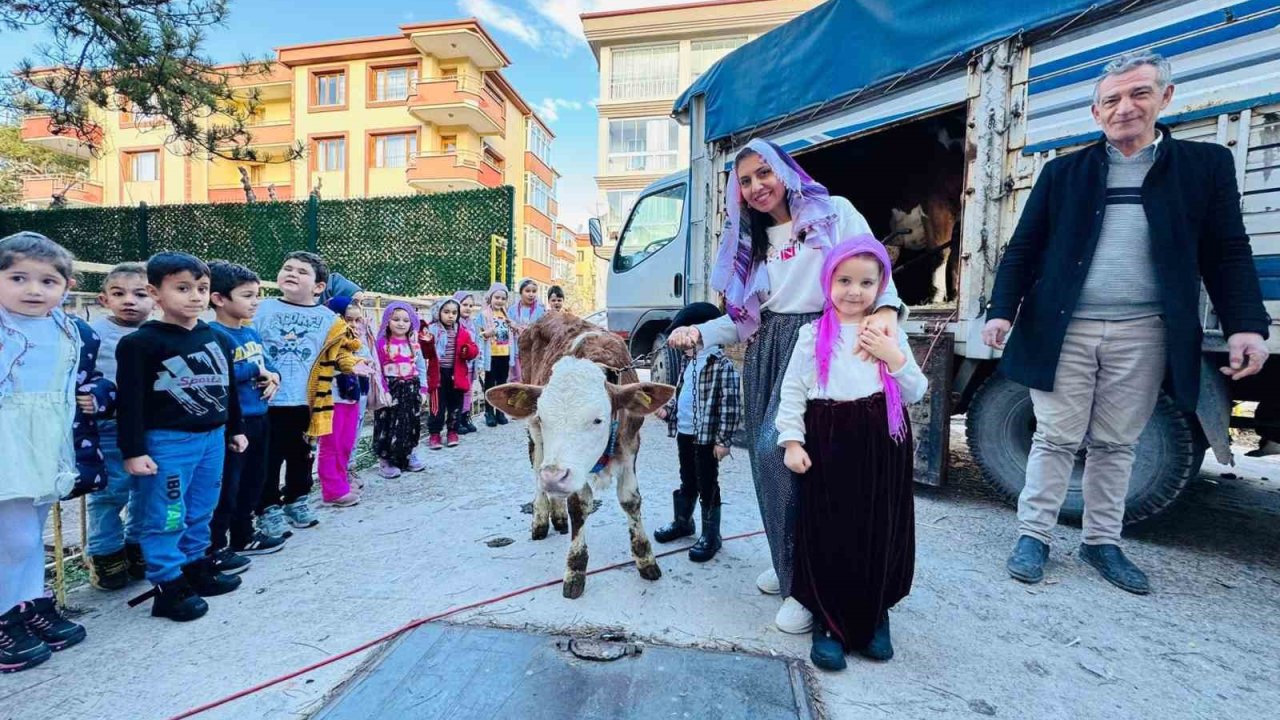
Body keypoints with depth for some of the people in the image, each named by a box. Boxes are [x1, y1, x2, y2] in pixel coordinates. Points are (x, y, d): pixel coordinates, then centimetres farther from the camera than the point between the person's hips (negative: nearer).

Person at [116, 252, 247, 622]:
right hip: (167, 441, -6)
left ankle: (195, 568, 31)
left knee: (201, 512, 17)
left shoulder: (217, 339, 8)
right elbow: (131, 400, -12)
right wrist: (133, 450, -14)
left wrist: (235, 430, 18)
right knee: (165, 517, 3)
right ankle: (168, 586, 13)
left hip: (213, 437, 6)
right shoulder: (140, 343, -11)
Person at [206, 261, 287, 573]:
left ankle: (244, 536, 35)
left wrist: (273, 377, -8)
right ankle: (214, 549, 15)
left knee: (253, 480, 19)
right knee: (226, 486, 1)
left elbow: (267, 363, 15)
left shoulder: (252, 332, 11)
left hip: (258, 418, 9)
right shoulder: (213, 334, -16)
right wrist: (255, 370, -16)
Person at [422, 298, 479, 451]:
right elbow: (426, 354, -3)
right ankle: (434, 433, 13)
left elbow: (473, 351, 2)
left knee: (455, 405, 11)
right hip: (438, 374, -2)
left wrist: (468, 350, -20)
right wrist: (426, 343, -23)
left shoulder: (462, 332, 4)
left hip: (457, 375, 3)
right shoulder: (432, 330, -3)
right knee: (437, 405, 2)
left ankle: (452, 431, 25)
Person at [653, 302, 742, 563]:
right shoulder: (687, 360, 10)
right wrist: (667, 410, 7)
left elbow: (731, 406, -17)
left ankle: (710, 536, 18)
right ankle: (682, 522, 39)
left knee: (707, 487, 4)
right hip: (684, 433, 8)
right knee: (687, 482, 22)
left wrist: (723, 440, -18)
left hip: (706, 436, -8)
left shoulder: (722, 365, -16)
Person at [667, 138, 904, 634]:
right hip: (767, 355, 6)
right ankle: (790, 564, 26)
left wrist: (885, 308, -28)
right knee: (771, 458, 6)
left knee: (781, 450, -19)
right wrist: (700, 333, 1)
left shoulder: (834, 213, 4)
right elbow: (744, 317, 16)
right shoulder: (750, 242, 20)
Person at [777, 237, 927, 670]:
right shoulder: (814, 334, 1)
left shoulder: (890, 333, 6)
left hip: (882, 446, 2)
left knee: (880, 535, 10)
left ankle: (874, 619, 33)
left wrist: (894, 357, -10)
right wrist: (792, 441, -6)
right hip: (828, 444, -2)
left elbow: (915, 394, 6)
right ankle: (829, 623, 23)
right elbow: (793, 391, 1)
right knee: (827, 536, 4)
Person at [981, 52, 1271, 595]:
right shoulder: (1063, 173, 7)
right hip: (1064, 330, -1)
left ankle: (1102, 543, 23)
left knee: (1116, 444, 10)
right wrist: (1001, 311, -8)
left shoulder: (1206, 164, 9)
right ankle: (1034, 536, 13)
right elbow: (1023, 250, 4)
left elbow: (1228, 253, 5)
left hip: (1143, 334, 1)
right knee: (1055, 439, 3)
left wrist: (1246, 325, -7)